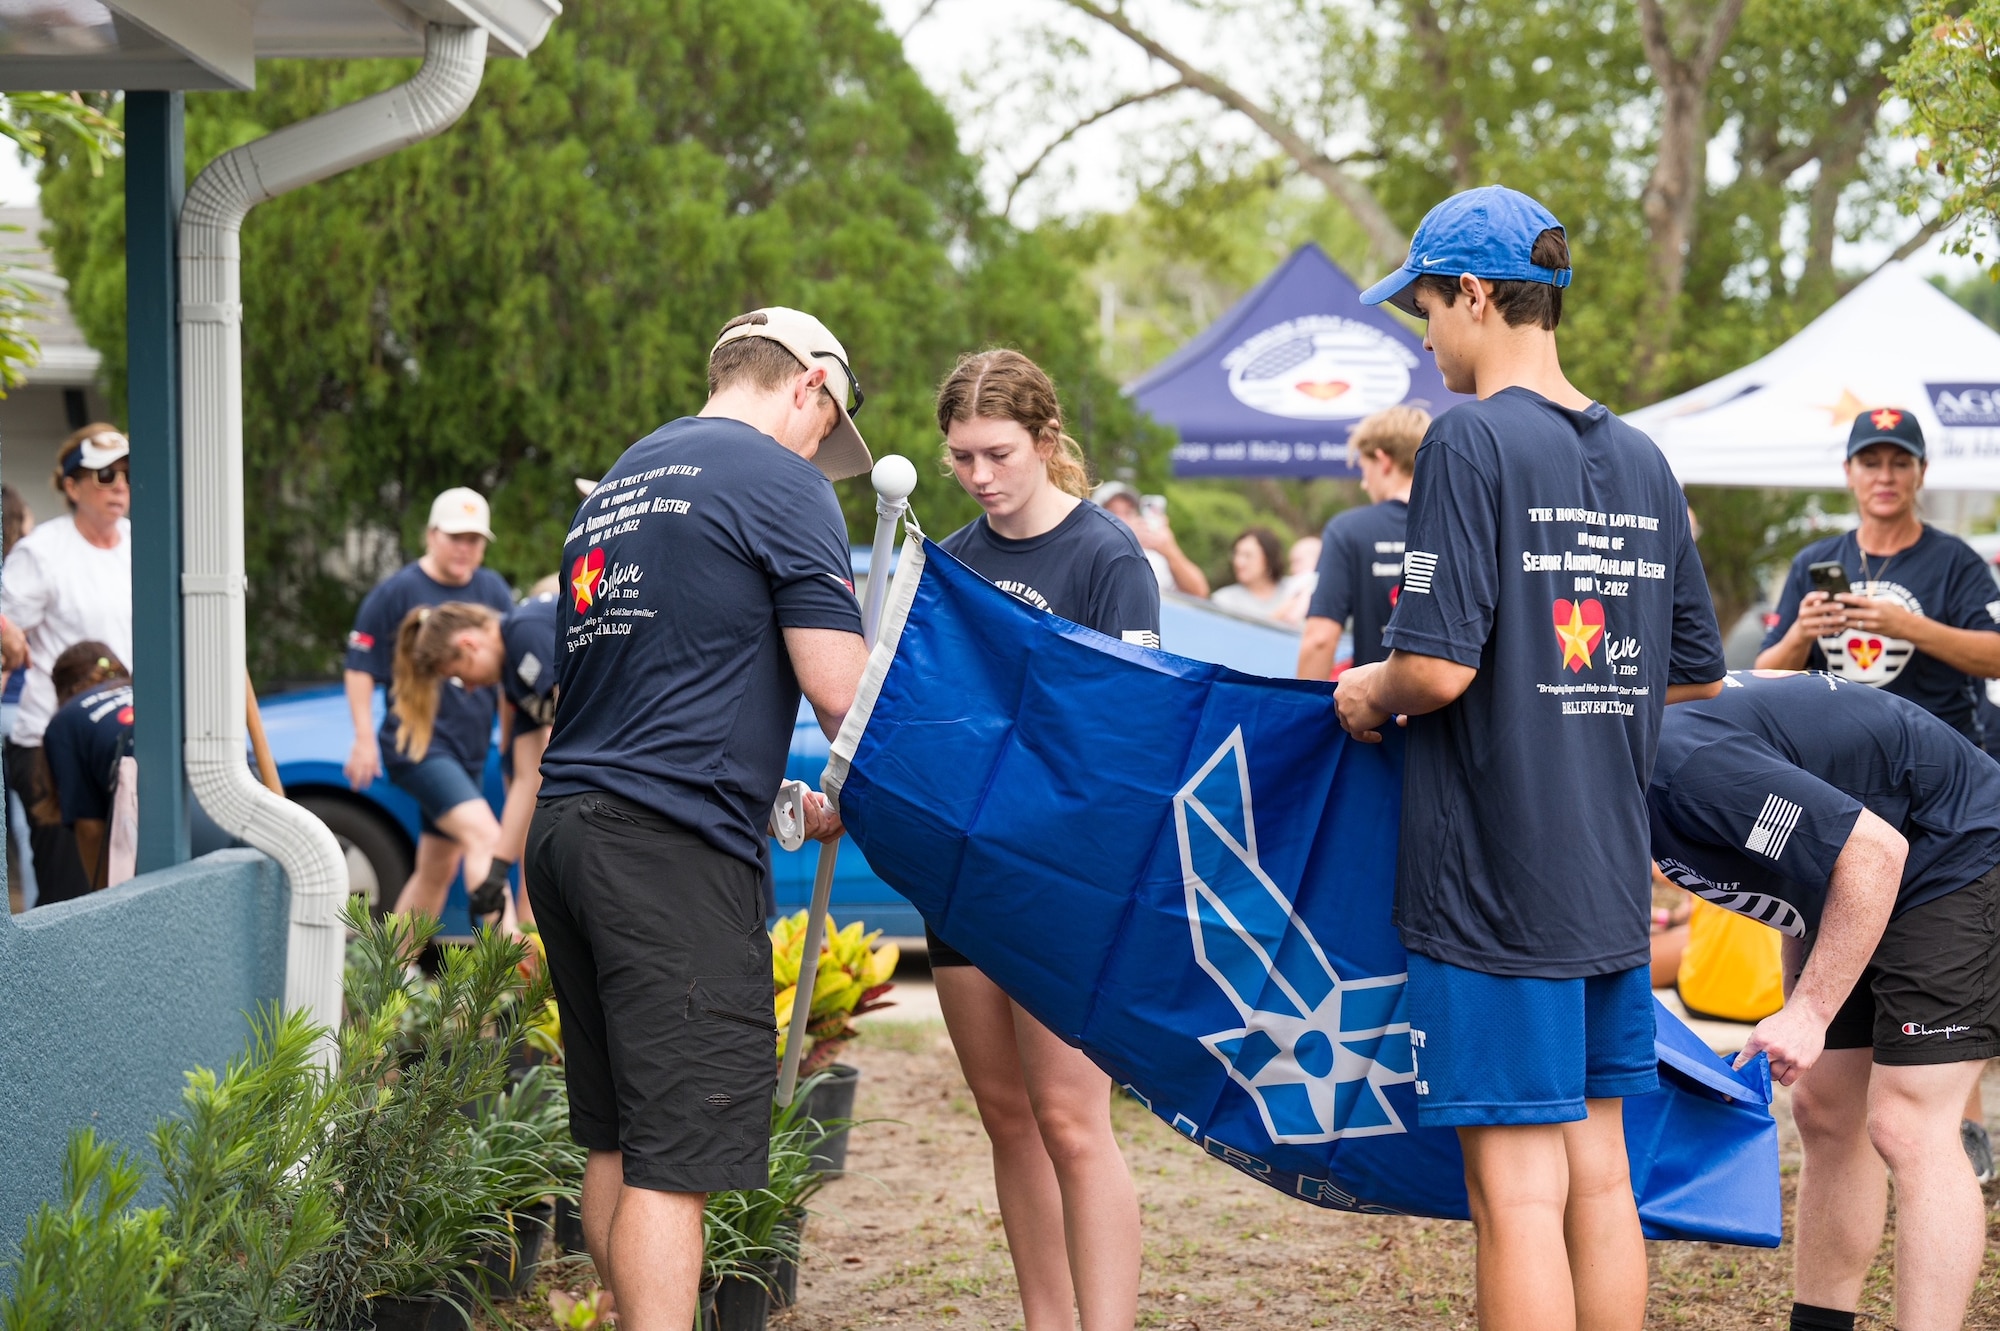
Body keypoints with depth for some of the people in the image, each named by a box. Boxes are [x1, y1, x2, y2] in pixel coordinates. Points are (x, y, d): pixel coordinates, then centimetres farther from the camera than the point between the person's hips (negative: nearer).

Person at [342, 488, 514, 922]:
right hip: (417, 743, -7)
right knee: (483, 834, -25)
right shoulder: (398, 590, -4)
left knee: (438, 868, 12)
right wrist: (364, 740, -7)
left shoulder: (494, 591, 11)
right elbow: (360, 667, -2)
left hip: (470, 747, 7)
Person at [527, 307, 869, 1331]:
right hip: (673, 848, -8)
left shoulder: (617, 482, 23)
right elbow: (839, 691, -9)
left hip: (565, 824, 8)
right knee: (674, 1157, -8)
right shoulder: (783, 483, -2)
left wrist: (775, 802, 29)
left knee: (616, 1142, 14)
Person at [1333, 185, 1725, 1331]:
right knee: (1598, 1173, 14)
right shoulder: (1643, 462, 10)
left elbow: (1440, 665, -20)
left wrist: (1366, 697, 0)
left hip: (1493, 881, -7)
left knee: (1518, 1193, -3)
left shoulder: (1473, 441, -12)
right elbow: (1698, 674, 16)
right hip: (1612, 878, 7)